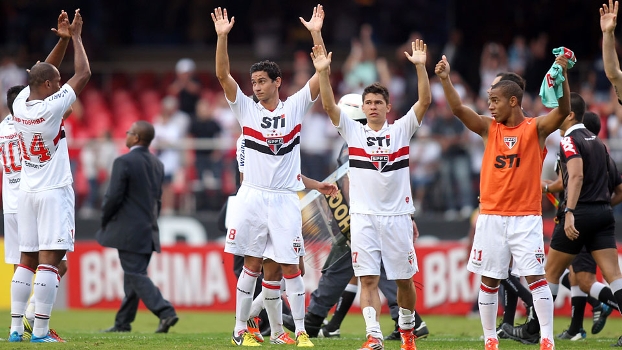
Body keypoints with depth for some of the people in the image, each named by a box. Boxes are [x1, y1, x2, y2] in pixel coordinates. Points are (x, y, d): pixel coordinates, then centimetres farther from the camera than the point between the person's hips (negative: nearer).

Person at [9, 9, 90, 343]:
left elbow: (43, 73, 17)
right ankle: (40, 331, -13)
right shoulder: (51, 108, -16)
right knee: (49, 259, -8)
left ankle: (16, 328, 6)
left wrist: (63, 39, 12)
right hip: (54, 191, -7)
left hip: (26, 191, 7)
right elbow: (82, 74, -7)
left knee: (27, 261, 9)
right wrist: (75, 35, 4)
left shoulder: (20, 104, 1)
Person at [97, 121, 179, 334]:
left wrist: (105, 219, -1)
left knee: (137, 276, -7)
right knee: (133, 275, 13)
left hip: (128, 231, -8)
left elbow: (113, 196, -16)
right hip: (149, 231, 8)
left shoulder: (124, 162, -14)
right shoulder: (157, 164, 10)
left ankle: (165, 312, -20)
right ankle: (123, 322, 18)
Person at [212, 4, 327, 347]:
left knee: (289, 267, -1)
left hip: (284, 199, 0)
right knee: (252, 265, 1)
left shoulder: (295, 107, 5)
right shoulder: (247, 109, 6)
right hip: (253, 196, 0)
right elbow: (223, 75, -3)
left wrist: (316, 33, -9)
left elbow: (322, 74, -1)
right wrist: (222, 37, -14)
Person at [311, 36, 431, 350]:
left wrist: (420, 66, -17)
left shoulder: (401, 129, 5)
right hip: (363, 216, 0)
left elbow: (425, 101, -6)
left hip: (397, 216, 0)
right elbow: (329, 106, -5)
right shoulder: (352, 131, 7)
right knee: (368, 279, -8)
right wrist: (323, 72, -18)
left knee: (405, 279, 7)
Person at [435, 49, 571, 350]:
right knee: (489, 280, 5)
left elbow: (563, 110, -17)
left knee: (536, 277, -8)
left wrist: (562, 77, -32)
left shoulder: (536, 128, -1)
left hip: (526, 217, -3)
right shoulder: (489, 128, 7)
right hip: (491, 216, 3)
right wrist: (445, 79, -19)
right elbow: (458, 109, -4)